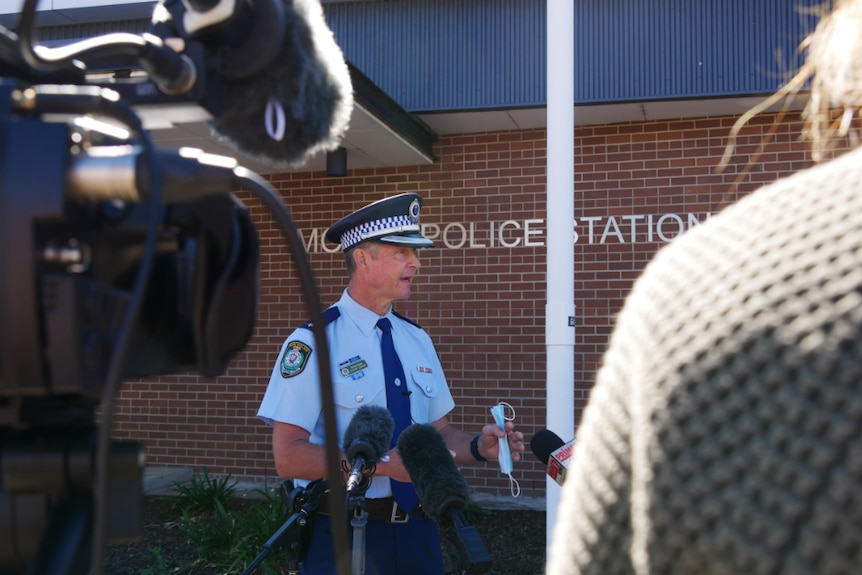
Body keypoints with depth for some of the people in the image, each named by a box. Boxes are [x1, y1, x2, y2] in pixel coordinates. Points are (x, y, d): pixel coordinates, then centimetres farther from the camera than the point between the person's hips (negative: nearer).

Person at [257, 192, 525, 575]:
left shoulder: (418, 341, 9)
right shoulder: (314, 342, -12)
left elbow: (440, 433, 12)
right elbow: (289, 457, -18)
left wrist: (478, 447, -9)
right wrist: (383, 463, -25)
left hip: (418, 529, 6)